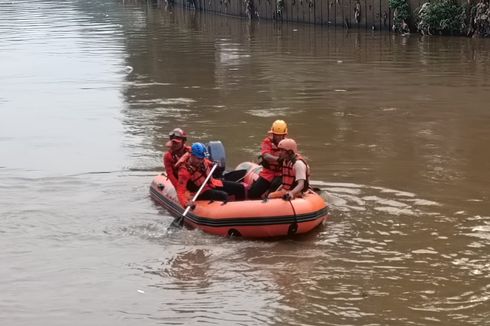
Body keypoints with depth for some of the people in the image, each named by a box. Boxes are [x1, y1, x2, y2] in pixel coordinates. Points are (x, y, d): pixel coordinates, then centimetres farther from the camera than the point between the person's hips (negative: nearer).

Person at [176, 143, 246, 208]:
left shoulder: (203, 161, -10)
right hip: (202, 192, -7)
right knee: (223, 196, -34)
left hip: (213, 184, 7)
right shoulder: (184, 171, -28)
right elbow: (180, 191, -31)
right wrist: (186, 203, -48)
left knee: (240, 187, 5)